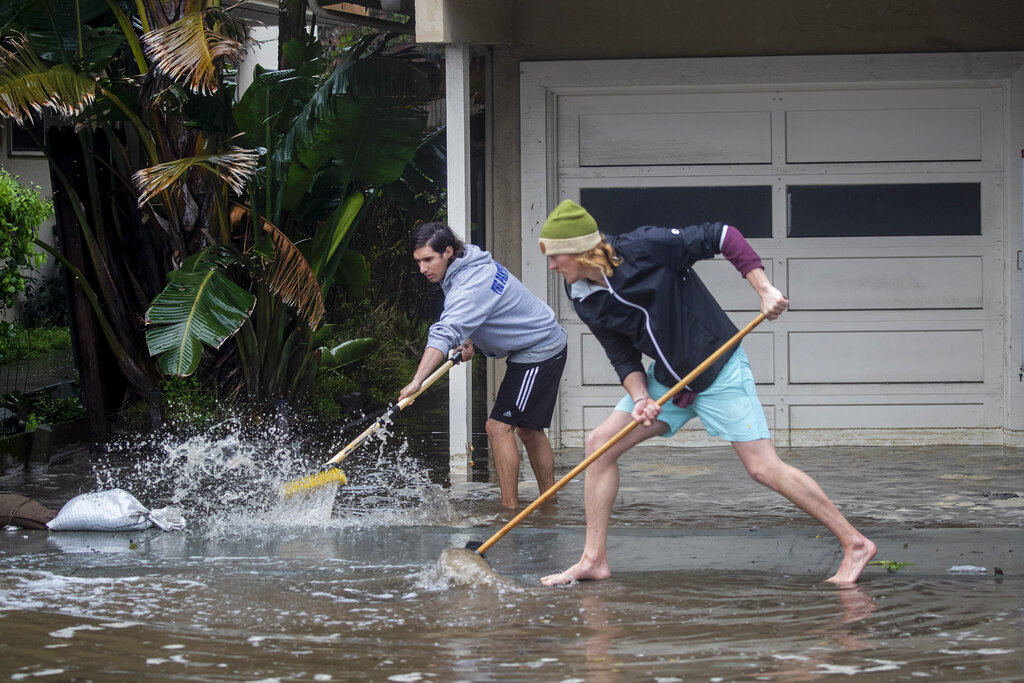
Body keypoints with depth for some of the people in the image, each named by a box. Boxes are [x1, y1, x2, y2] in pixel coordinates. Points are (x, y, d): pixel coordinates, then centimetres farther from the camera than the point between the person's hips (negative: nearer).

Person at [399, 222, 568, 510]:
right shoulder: (473, 265, 3)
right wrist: (472, 342, 3)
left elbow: (444, 334, -43)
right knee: (528, 429, 16)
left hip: (539, 352, -11)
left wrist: (418, 380, -52)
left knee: (499, 427, -13)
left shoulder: (471, 285, -29)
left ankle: (510, 507, -14)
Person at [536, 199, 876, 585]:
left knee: (764, 468, -12)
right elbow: (623, 357, 2)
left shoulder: (645, 248, -23)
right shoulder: (584, 298, -3)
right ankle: (594, 560, 7)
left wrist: (764, 290, -24)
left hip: (719, 370, -7)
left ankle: (855, 544, -4)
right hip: (667, 378, 7)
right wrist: (639, 398, -16)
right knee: (599, 444, -1)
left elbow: (721, 237, -17)